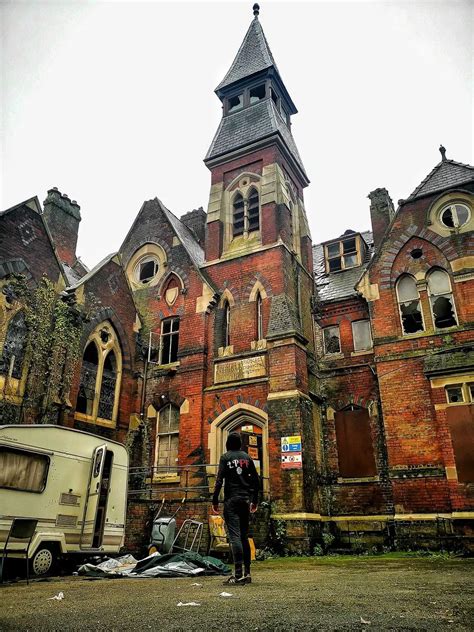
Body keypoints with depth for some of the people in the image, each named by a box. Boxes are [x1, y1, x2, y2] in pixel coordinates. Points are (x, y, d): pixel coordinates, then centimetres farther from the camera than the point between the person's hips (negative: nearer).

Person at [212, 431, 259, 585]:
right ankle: (247, 573, 16)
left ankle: (238, 574, -11)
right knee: (244, 536, 13)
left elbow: (219, 480, -10)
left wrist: (215, 500, -6)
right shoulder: (247, 457, 10)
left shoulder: (225, 457, -2)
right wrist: (255, 500, 18)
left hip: (231, 500, -5)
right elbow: (256, 480, 11)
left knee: (235, 536, -7)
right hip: (246, 500, 5)